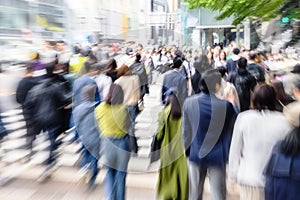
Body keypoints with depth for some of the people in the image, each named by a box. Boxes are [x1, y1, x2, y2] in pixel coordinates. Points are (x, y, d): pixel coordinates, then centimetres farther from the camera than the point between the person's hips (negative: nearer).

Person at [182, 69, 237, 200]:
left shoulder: (189, 102, -9)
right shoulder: (226, 105, -17)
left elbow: (186, 130, -1)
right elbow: (232, 129, -5)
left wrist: (187, 150, 10)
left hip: (196, 154, 2)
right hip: (217, 156, -2)